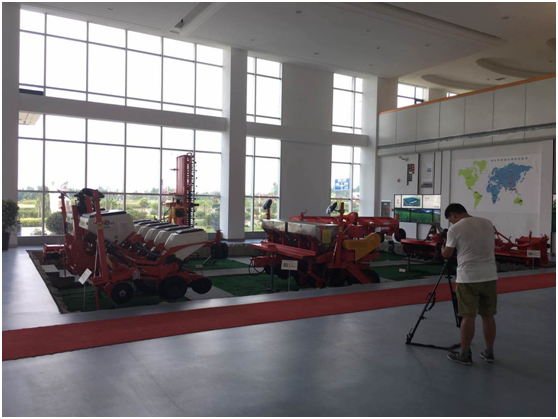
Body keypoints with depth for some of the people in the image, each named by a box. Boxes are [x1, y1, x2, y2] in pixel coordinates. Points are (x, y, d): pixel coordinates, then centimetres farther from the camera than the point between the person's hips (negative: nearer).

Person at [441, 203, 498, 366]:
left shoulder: (455, 228, -7)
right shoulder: (487, 223, 12)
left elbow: (446, 254, -3)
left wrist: (442, 247, 19)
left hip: (468, 277, -6)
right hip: (490, 276, 6)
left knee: (468, 317, -1)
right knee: (488, 315, 14)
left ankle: (465, 355, 6)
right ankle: (489, 352, 22)